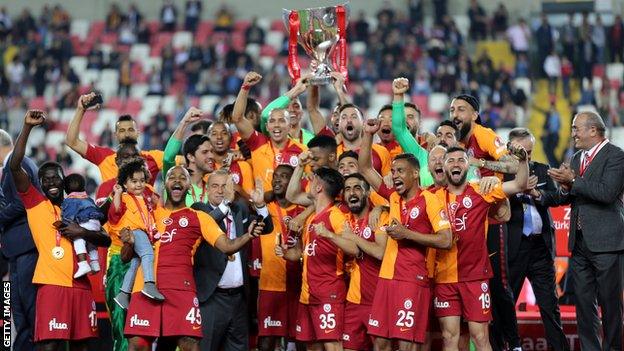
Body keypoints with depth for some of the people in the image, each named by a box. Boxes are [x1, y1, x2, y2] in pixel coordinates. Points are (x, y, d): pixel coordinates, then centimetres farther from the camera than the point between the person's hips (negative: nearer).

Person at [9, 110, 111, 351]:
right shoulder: (35, 203, 8)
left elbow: (106, 241, 14)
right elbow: (14, 166, -4)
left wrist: (82, 232, -5)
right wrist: (27, 127, -8)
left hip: (80, 285, 4)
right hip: (52, 283, -4)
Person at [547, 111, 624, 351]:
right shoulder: (577, 158, 17)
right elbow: (563, 199, 18)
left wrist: (573, 181, -15)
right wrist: (565, 187, -5)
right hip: (580, 242, 8)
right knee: (583, 302, 8)